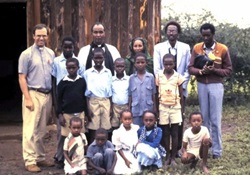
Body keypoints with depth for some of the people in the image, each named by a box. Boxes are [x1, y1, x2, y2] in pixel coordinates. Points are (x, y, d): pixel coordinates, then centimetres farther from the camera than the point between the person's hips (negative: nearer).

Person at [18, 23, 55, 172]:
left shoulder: (50, 53, 11)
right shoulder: (27, 54, -4)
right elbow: (22, 78, -7)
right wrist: (27, 98, -14)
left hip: (47, 95, 5)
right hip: (33, 94, -5)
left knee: (42, 130, 12)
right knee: (31, 130, -4)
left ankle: (40, 157, 20)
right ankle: (30, 161, 1)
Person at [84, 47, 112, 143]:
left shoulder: (108, 72, 8)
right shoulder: (87, 73, 1)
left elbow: (110, 91, 11)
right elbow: (86, 92, 2)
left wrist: (111, 107, 8)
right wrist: (88, 107, -4)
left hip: (105, 102, 2)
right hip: (93, 102, -2)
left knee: (105, 128, 3)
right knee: (93, 128, -1)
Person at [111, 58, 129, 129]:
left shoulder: (129, 79, -1)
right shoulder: (111, 80, 0)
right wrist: (110, 108, 0)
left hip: (126, 106, 0)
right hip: (115, 106, 0)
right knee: (115, 126, 3)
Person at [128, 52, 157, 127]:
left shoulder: (151, 77, -1)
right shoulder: (131, 78, 1)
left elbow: (153, 94, 4)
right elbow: (130, 95, 5)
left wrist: (154, 108, 4)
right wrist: (129, 109, 4)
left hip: (148, 109, 0)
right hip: (136, 110, 0)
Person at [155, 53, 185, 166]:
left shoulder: (178, 76, -2)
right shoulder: (158, 76, 0)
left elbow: (181, 95, 3)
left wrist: (181, 109, 0)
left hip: (175, 107, -1)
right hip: (163, 107, 1)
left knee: (174, 133, 3)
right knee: (165, 133, 6)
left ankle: (173, 158, 9)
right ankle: (167, 156, 13)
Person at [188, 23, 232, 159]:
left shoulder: (223, 49, -4)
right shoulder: (196, 48, 3)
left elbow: (228, 70, -1)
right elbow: (190, 68, 1)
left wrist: (214, 70, -18)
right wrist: (201, 71, -20)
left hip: (216, 86, -3)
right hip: (201, 85, 3)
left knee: (215, 119, -1)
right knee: (204, 118, 11)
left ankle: (217, 150, 8)